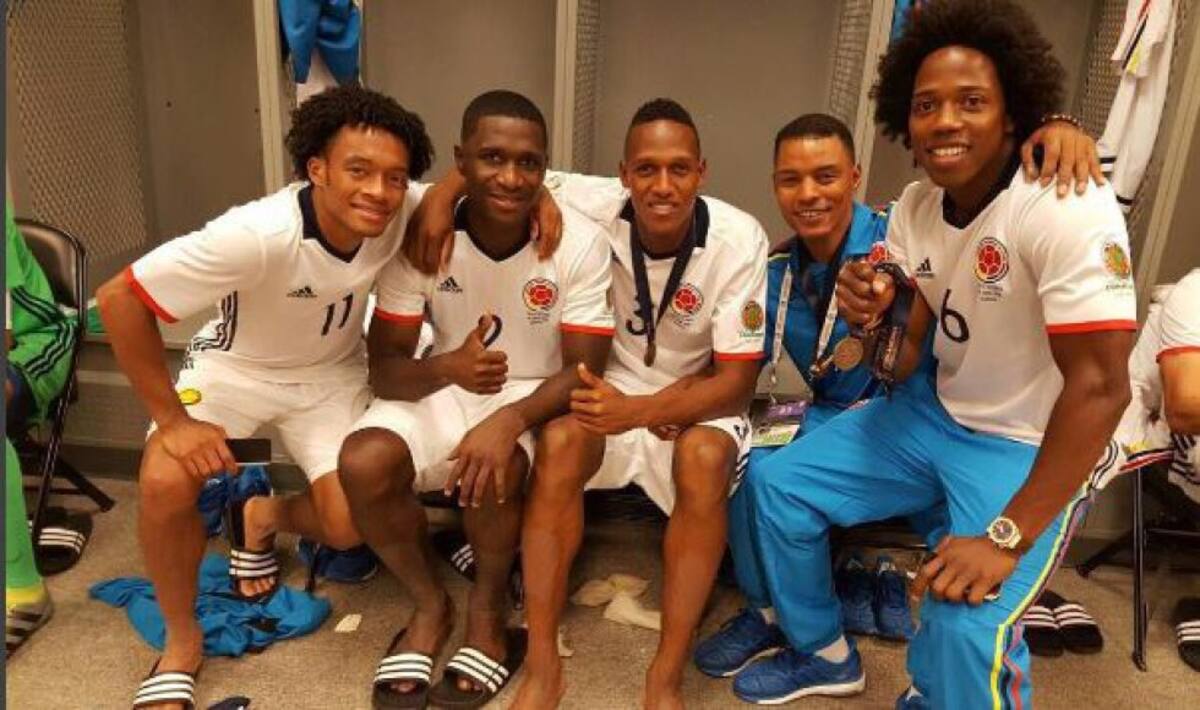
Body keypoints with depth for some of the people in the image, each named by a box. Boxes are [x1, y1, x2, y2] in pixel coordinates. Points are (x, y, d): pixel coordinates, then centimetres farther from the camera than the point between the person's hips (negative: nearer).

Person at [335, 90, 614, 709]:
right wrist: (448, 367, -37)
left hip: (534, 397, -1)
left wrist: (508, 420, -35)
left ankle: (489, 609, 0)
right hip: (443, 389, 2)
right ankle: (429, 604, 3)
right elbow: (384, 368, -13)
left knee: (491, 470, -34)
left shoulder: (579, 244, -18)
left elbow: (585, 370, -16)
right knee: (362, 464, -25)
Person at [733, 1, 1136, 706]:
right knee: (777, 481, 3)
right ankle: (825, 653, 25)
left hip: (1030, 447, -6)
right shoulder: (915, 208, -3)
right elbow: (903, 362, 0)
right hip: (936, 413, 7)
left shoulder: (1067, 210, -25)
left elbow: (1100, 387, -26)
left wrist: (1006, 538, -27)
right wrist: (875, 317, -25)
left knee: (967, 627, -28)